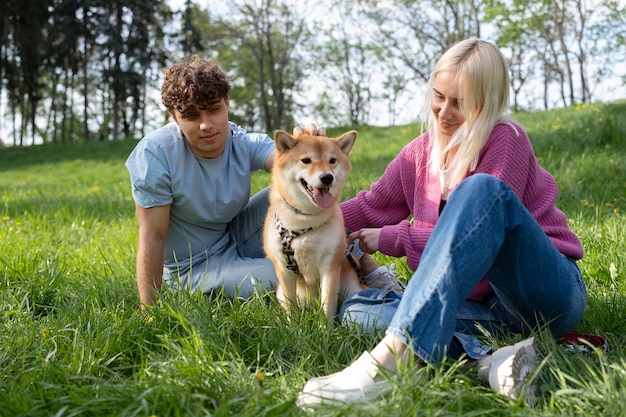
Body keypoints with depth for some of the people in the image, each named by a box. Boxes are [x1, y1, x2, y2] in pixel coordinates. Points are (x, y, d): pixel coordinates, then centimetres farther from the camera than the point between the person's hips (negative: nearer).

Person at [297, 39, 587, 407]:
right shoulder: (420, 154, 11)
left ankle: (396, 354, -48)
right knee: (358, 307, -10)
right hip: (487, 304, 6)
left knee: (481, 188, -31)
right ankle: (486, 359, -35)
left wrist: (392, 239, -8)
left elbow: (476, 238, -13)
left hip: (551, 291, -6)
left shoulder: (506, 140, -7)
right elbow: (372, 208, 19)